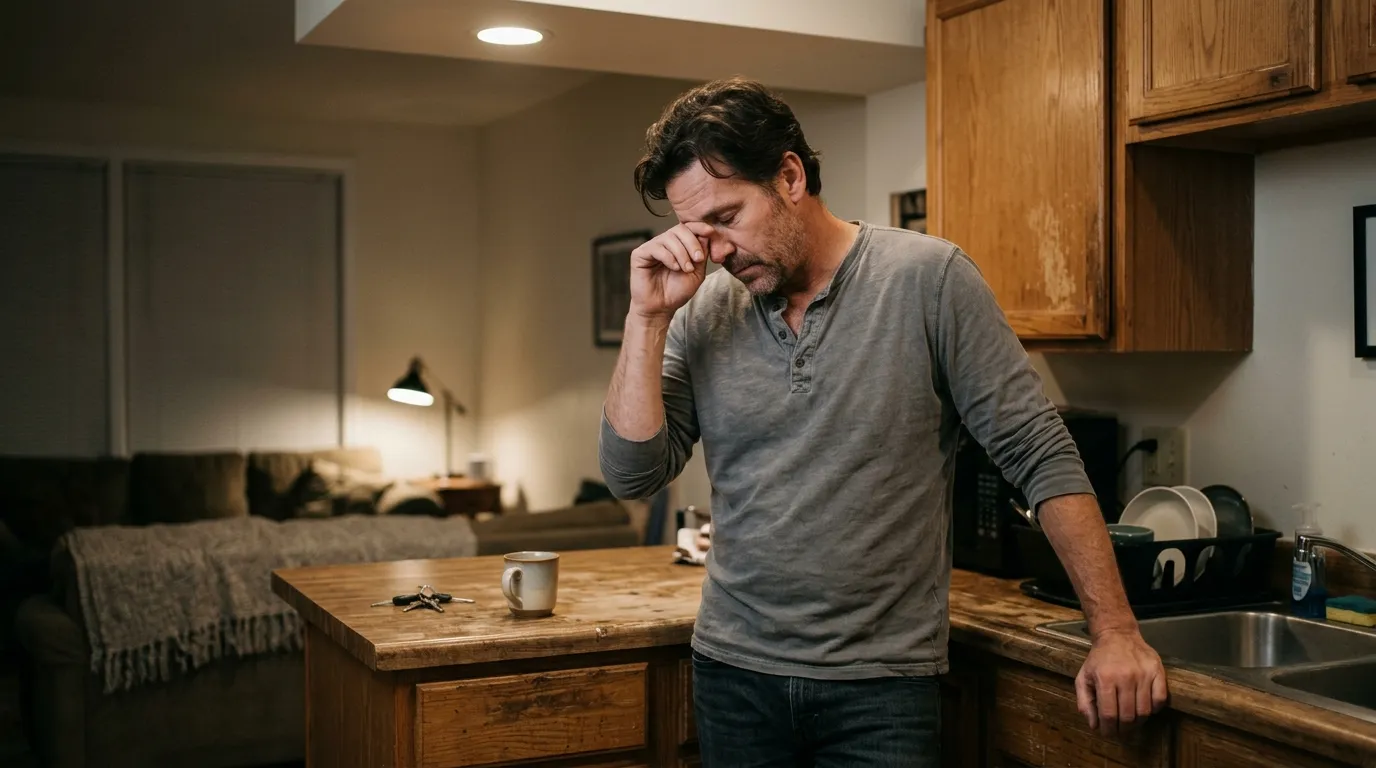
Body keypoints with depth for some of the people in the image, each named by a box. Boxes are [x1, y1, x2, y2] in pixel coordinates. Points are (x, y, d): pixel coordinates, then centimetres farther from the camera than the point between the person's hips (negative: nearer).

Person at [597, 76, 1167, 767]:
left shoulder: (929, 280, -9)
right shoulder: (703, 310, 0)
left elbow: (1041, 457, -7)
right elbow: (632, 475, -4)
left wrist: (1114, 630, -10)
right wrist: (648, 318, -12)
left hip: (882, 685, -3)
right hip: (733, 670, 3)